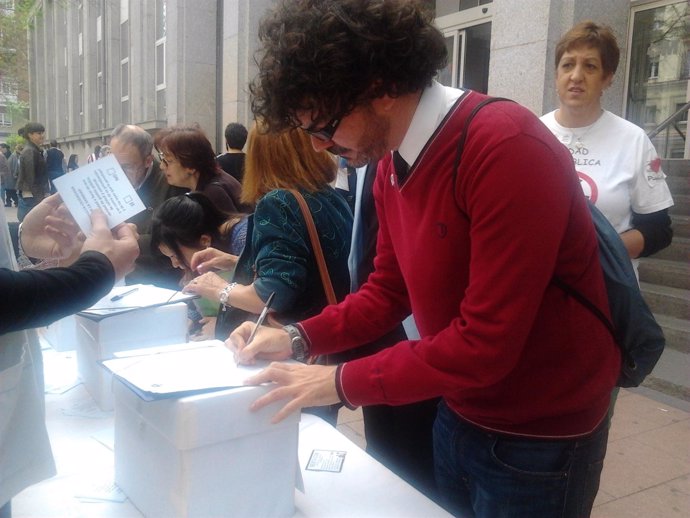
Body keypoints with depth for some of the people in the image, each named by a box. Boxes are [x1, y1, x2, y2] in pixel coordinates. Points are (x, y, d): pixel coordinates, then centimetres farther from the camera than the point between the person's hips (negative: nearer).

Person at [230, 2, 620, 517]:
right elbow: (388, 291, 6)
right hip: (459, 414, 7)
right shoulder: (391, 165, -1)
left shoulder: (506, 148, -28)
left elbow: (486, 343, -28)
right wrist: (299, 338, -7)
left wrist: (342, 383, -22)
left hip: (540, 435, -7)